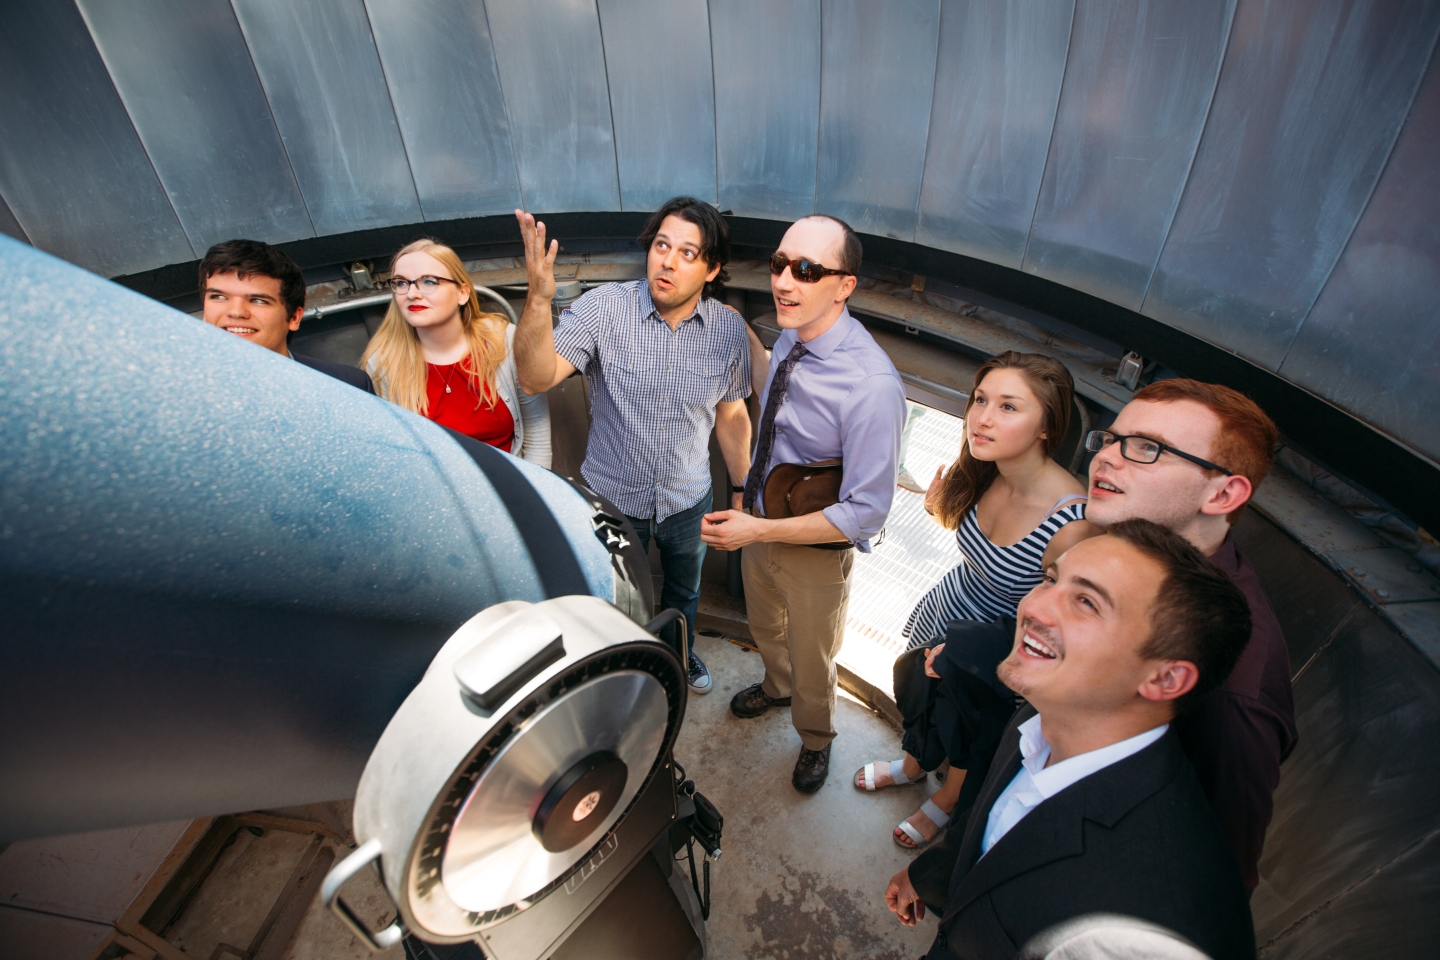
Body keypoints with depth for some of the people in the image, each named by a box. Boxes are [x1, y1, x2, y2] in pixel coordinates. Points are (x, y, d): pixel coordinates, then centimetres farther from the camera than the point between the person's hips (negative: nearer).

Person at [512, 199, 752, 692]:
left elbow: (732, 415, 0)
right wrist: (538, 300, -46)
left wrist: (742, 489, 7)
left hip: (688, 502, 2)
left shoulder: (730, 329, -12)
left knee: (684, 592, 29)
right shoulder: (604, 308, -20)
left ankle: (681, 654, 61)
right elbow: (536, 378, -31)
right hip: (613, 498, -2)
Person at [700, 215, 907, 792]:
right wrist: (748, 499, 10)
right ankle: (777, 687, 67)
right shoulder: (789, 339, -9)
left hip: (816, 552, -6)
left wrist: (759, 531, -30)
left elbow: (867, 512, -30)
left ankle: (815, 739, 56)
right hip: (760, 519, 6)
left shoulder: (873, 386, -34)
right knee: (765, 629, 33)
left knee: (812, 662, 22)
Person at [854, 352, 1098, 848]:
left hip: (989, 658, -5)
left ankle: (945, 803, 59)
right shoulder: (983, 473, -17)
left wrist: (962, 655, -20)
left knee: (968, 742, 24)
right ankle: (913, 764, 65)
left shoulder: (1072, 524, -37)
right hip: (943, 609, 6)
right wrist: (940, 505, -14)